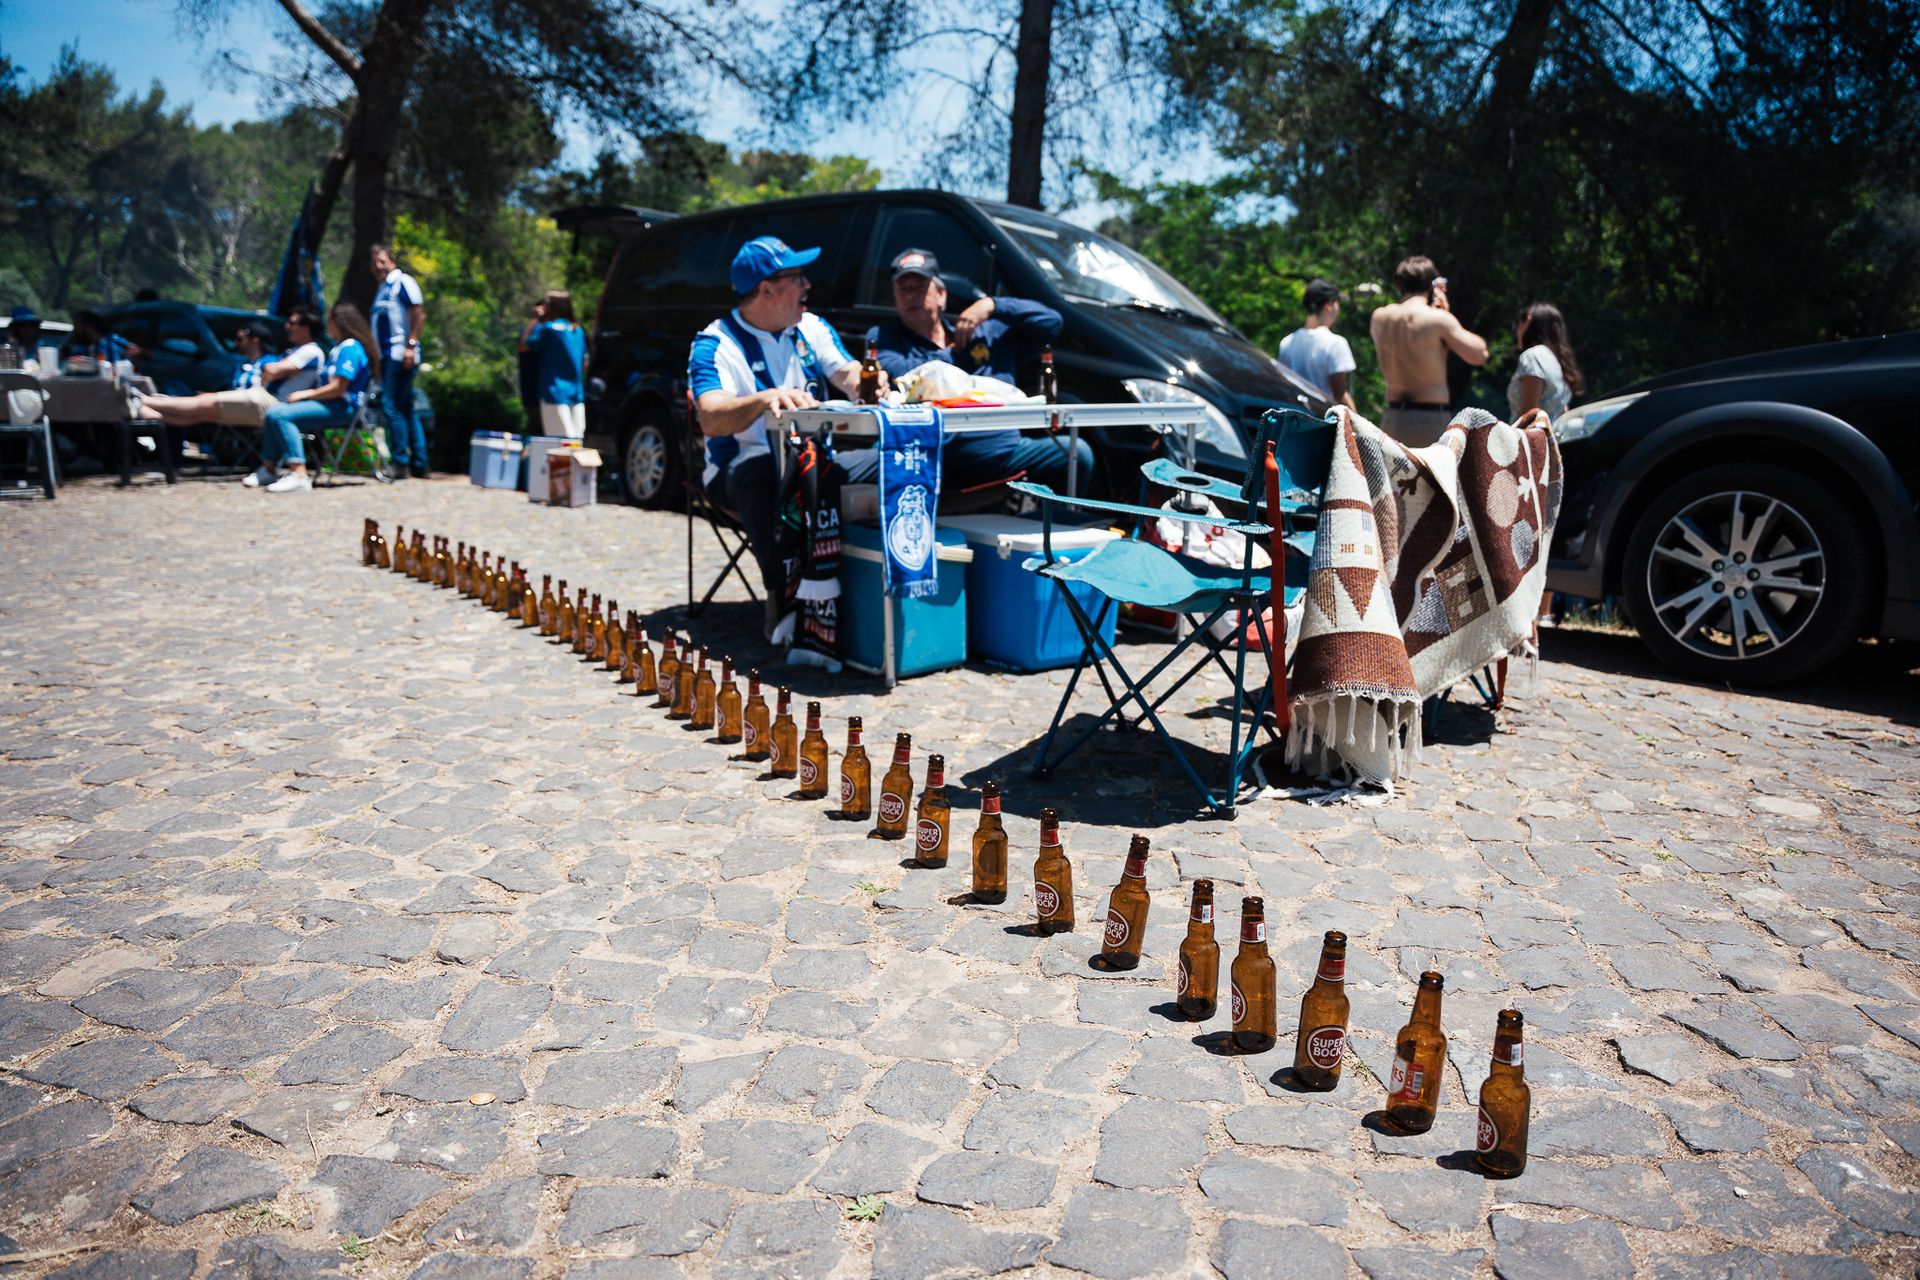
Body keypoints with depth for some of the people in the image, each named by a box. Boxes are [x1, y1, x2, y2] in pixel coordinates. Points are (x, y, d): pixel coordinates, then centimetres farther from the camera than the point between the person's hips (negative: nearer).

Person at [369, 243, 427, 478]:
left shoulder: (403, 282, -4)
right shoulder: (382, 289, 23)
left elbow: (419, 313, -15)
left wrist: (411, 344, -23)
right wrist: (377, 357, 22)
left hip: (400, 355, -10)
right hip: (388, 356, 10)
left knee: (391, 406, -12)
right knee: (407, 410, 9)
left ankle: (401, 462, -9)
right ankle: (419, 463, 12)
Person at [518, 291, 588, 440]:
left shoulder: (547, 328, -8)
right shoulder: (577, 330, 10)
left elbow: (523, 347, -1)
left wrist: (534, 321, 4)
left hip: (555, 395, -6)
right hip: (577, 396, 6)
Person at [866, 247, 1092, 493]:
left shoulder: (987, 332, 21)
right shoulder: (881, 337, 15)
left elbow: (1051, 321, 19)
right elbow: (895, 374, -7)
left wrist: (991, 306, 7)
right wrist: (954, 353, 7)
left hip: (1000, 452, 3)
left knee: (1078, 453, -17)